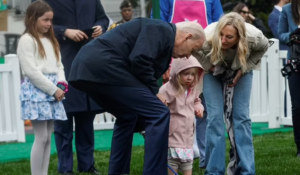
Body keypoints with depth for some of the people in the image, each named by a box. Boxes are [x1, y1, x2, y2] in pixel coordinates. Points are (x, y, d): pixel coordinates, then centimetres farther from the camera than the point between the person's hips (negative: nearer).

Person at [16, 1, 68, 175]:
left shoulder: (51, 40, 17)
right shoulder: (27, 40, -8)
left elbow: (58, 65, 17)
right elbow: (31, 71, -15)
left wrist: (61, 82, -4)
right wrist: (53, 89, -13)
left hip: (52, 91, 8)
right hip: (36, 90, -8)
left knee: (48, 137, 7)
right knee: (41, 138, -9)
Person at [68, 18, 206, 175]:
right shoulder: (162, 30, 1)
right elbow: (139, 59, -15)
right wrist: (154, 92, -2)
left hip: (86, 67, 10)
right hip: (103, 66, -10)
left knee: (127, 117, 28)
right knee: (158, 114, -6)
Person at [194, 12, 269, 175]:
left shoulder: (254, 37, -36)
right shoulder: (206, 38, -40)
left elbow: (264, 47, -10)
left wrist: (244, 69, -15)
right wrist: (209, 66, -19)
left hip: (240, 70, 1)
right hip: (214, 71, -1)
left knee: (241, 116, -6)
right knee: (215, 117, -11)